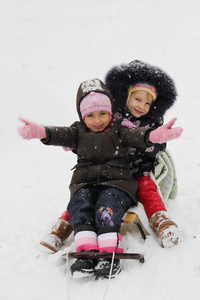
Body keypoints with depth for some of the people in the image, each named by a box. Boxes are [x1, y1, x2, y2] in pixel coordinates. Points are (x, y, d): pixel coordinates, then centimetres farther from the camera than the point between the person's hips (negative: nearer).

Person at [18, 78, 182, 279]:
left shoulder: (118, 130, 10)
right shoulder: (78, 132, 15)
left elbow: (137, 136, -10)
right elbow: (59, 134, -5)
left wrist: (156, 135, -34)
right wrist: (38, 132, -28)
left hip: (116, 182, -2)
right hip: (85, 183, 2)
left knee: (107, 206, -32)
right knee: (79, 204, -28)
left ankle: (110, 254, -37)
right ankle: (86, 250, -37)